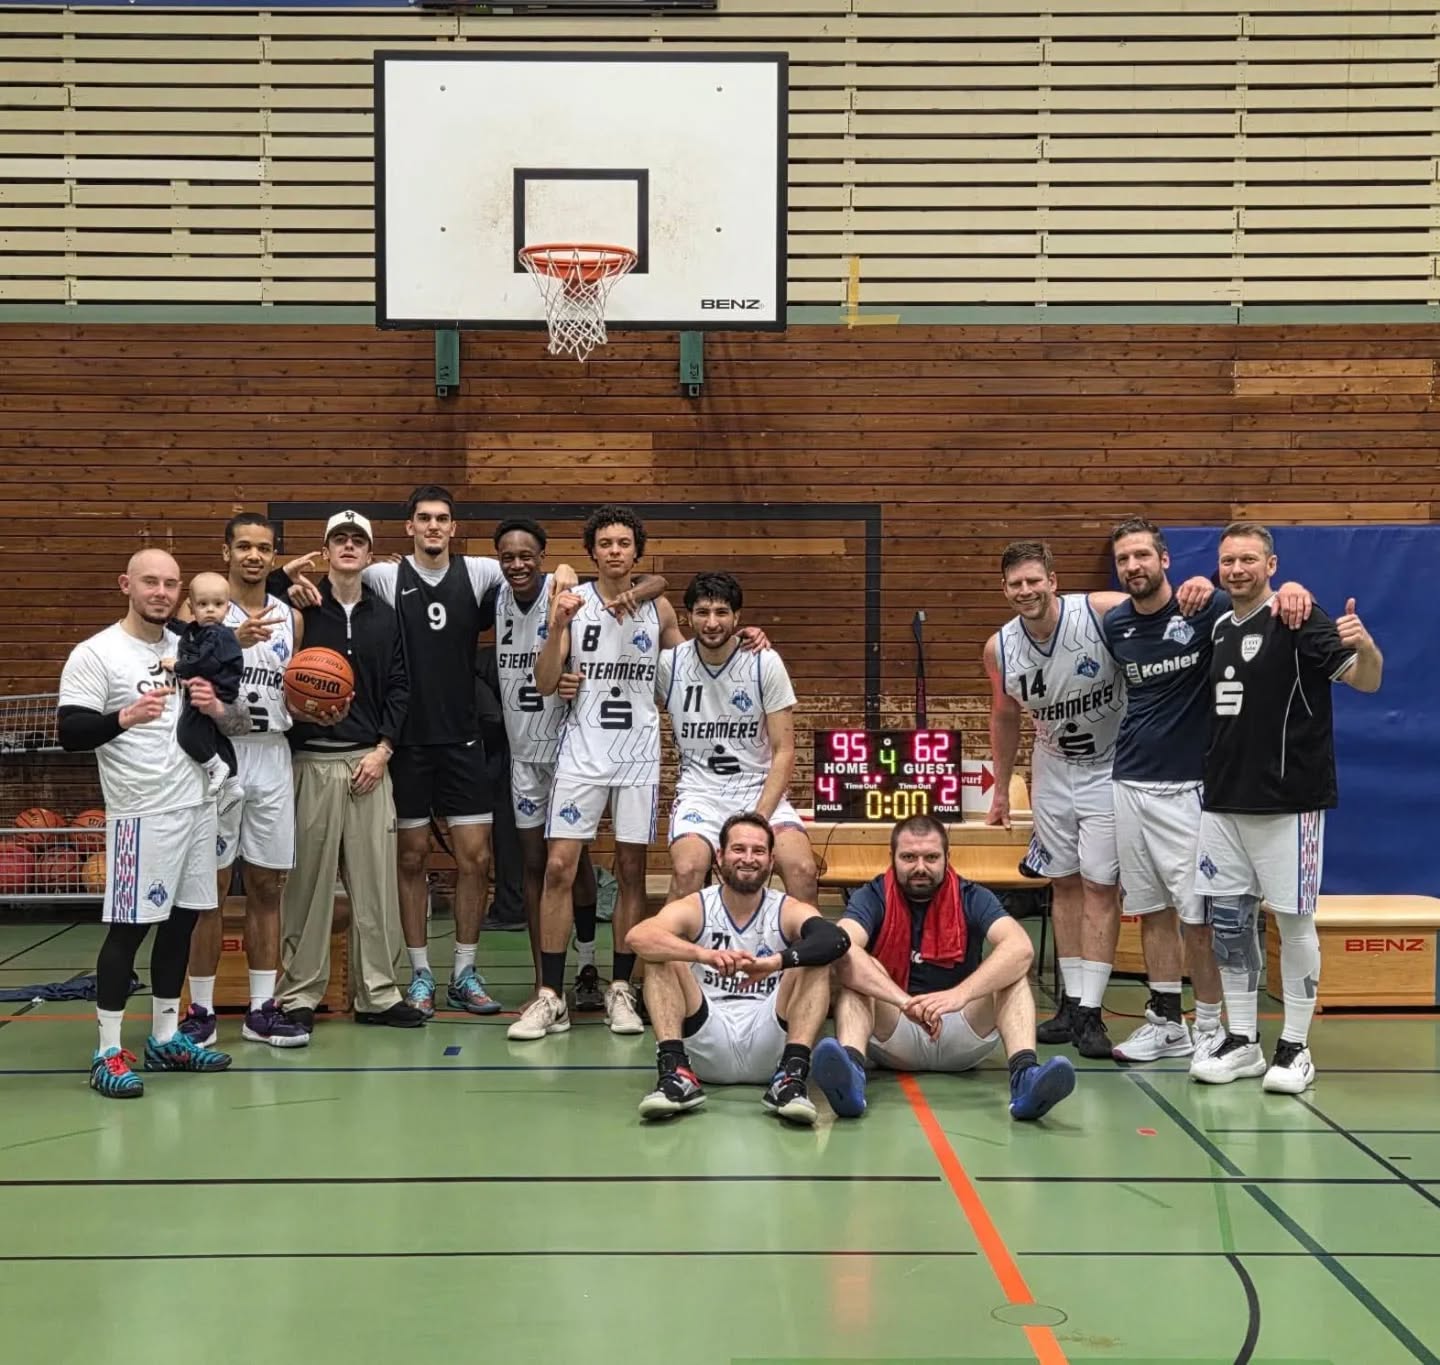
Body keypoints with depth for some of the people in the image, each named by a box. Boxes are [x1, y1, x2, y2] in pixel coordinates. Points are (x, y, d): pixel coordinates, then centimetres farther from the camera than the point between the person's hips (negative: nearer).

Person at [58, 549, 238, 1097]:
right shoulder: (95, 654, -7)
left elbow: (234, 722, 19)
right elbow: (70, 733, -14)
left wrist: (215, 709, -4)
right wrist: (126, 717, -30)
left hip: (196, 804, 7)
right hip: (141, 814, -7)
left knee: (181, 921, 11)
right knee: (128, 927, -4)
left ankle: (165, 1038, 23)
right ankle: (108, 1053, 5)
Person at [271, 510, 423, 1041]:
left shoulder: (384, 615, 11)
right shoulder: (301, 608, 0)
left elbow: (399, 686, 10)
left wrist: (383, 749, 1)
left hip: (370, 760, 3)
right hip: (312, 761, -3)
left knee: (376, 879, 4)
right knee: (308, 882, 0)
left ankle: (377, 993, 13)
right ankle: (298, 995, 10)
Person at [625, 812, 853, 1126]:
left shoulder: (789, 911, 2)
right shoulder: (694, 909, 1)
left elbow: (836, 940, -22)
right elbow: (636, 937, -21)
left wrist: (776, 961, -40)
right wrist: (705, 954, -38)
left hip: (768, 1049, 0)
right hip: (706, 1050, 0)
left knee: (813, 961, -17)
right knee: (662, 957, -16)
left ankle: (792, 1077, -31)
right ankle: (676, 1074, -27)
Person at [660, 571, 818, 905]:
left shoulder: (766, 663, -4)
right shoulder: (669, 664, -1)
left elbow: (783, 751, -3)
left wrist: (759, 818, -14)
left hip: (761, 789, 0)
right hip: (699, 792, 0)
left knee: (803, 870, -25)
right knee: (687, 869, -30)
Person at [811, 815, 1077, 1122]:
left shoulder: (972, 898, -4)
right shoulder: (873, 897, -5)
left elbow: (1021, 948, -23)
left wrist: (960, 994, -40)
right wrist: (906, 1002, -42)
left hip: (961, 1039, 1)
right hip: (893, 1037, -1)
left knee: (1013, 973, -19)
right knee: (853, 974, -24)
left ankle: (1024, 1075, -43)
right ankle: (851, 1069, -52)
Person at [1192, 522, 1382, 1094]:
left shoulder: (1298, 621, -9)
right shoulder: (1219, 627, 11)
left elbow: (1365, 681, -18)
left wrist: (1365, 648, -39)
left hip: (1288, 802, -7)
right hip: (1224, 800, 7)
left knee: (1294, 921, 1)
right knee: (1227, 921, 9)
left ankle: (1295, 1049, 11)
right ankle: (1241, 1042, 19)